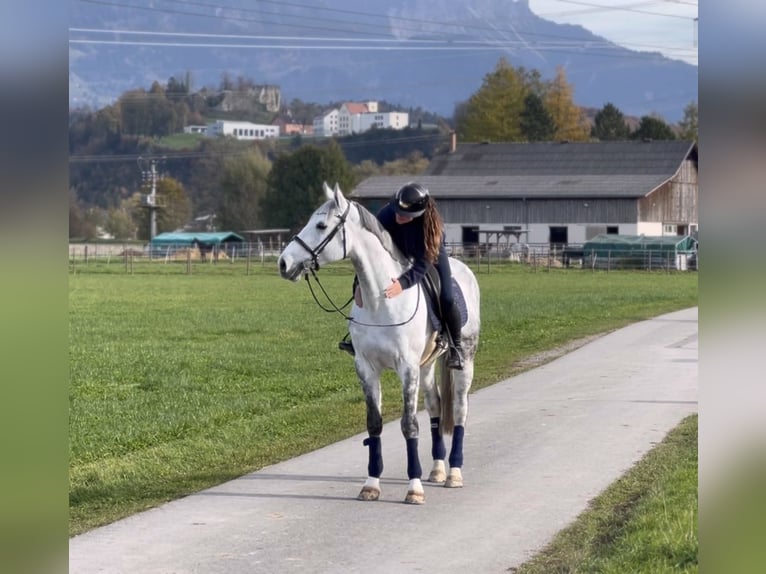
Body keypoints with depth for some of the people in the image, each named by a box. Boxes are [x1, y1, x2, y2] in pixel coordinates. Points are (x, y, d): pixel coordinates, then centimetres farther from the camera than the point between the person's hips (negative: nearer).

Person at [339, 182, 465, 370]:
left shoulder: (431, 226, -40)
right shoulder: (387, 214, -35)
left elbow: (422, 265, -42)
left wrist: (403, 283, -59)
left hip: (431, 255, -3)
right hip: (399, 257, 3)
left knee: (446, 299, -19)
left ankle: (456, 347, 2)